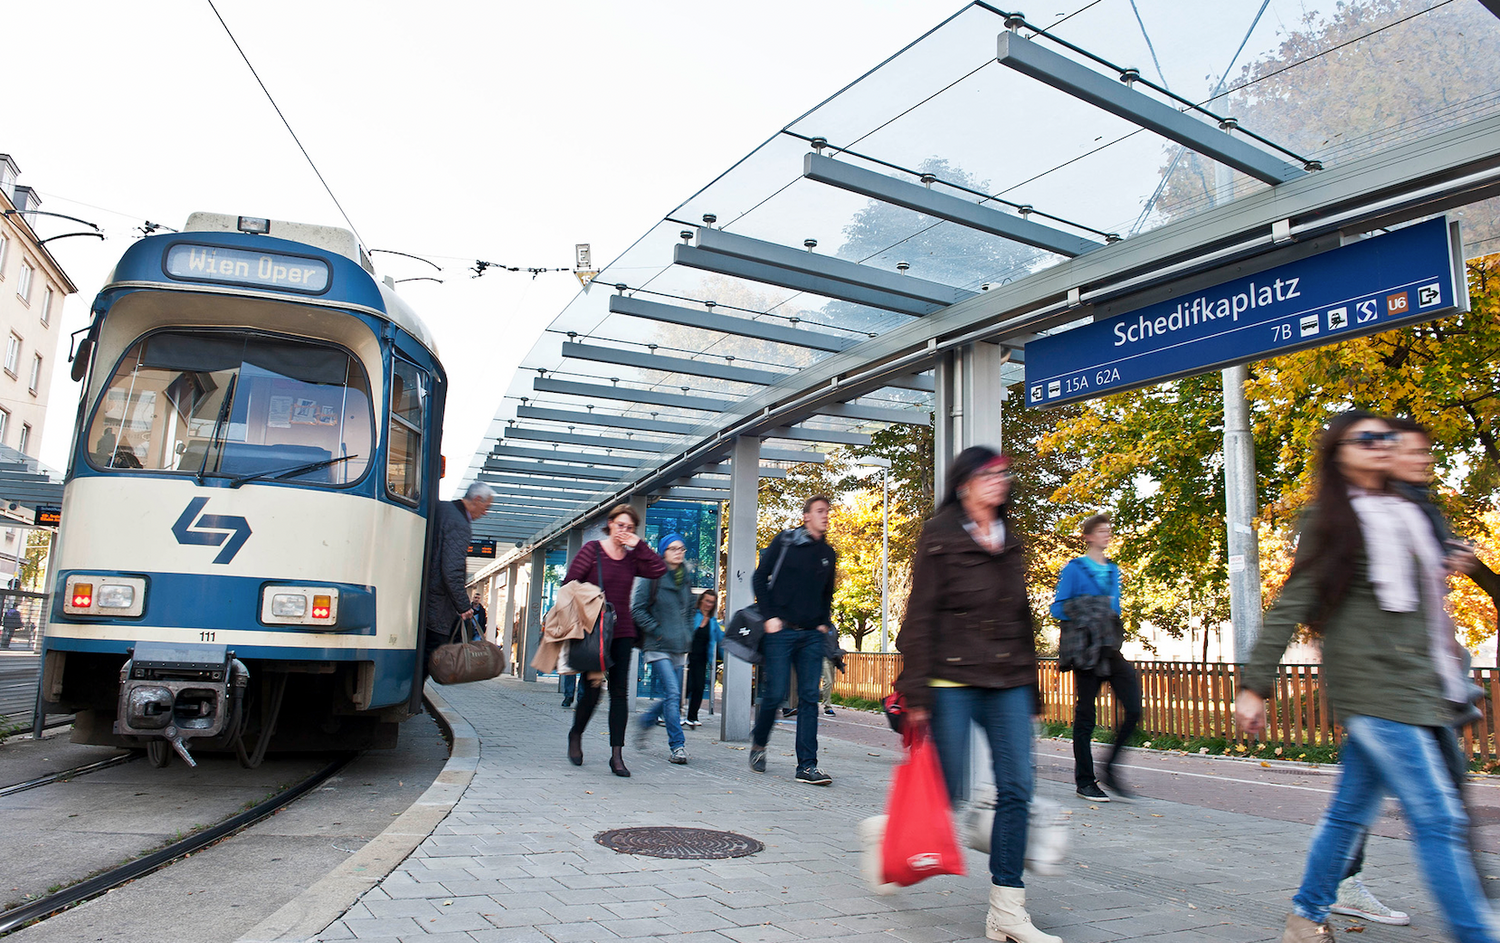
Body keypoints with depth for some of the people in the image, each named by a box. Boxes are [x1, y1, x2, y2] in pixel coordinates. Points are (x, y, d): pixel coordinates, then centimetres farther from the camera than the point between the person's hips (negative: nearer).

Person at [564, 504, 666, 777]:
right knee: (592, 690, -4)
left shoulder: (632, 557, 10)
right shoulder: (592, 550, 0)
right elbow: (569, 584, -1)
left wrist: (639, 545, -6)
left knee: (619, 692, -1)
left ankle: (617, 755, 2)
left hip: (622, 633, 4)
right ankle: (575, 736, 25)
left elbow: (659, 570, -4)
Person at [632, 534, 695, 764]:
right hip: (657, 648, -6)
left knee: (674, 697, 8)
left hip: (679, 649, 7)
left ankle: (645, 722, 34)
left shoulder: (686, 581, 15)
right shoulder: (652, 579, -4)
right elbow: (637, 609, -7)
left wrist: (688, 636, 13)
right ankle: (676, 746, -7)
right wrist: (656, 631, -12)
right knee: (672, 694, -14)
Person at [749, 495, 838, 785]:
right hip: (781, 631, -4)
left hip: (812, 635, 5)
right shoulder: (785, 541, 0)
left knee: (809, 698, -1)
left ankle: (807, 766, 2)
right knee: (775, 694, -5)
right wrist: (769, 616, -8)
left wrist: (824, 623, 11)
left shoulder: (828, 554, 15)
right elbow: (760, 578, -1)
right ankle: (758, 744, 23)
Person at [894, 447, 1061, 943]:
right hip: (952, 679, -5)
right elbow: (920, 616, -7)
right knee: (949, 792, -2)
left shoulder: (1010, 541, 16)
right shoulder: (940, 536, -3)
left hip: (1008, 682, 6)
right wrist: (916, 692, -13)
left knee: (1017, 788, -2)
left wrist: (1029, 687, 18)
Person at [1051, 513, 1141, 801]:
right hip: (1086, 650, -6)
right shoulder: (1074, 569, 0)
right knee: (1086, 715, 1)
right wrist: (1085, 614, -17)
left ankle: (1111, 768, 11)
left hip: (1111, 648, 6)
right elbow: (1058, 608, -3)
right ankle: (1084, 781, 12)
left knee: (1134, 708, -7)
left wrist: (1111, 616, 5)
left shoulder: (1113, 570, 18)